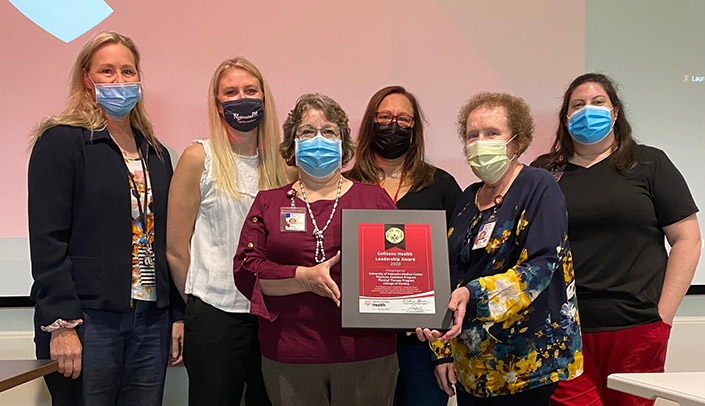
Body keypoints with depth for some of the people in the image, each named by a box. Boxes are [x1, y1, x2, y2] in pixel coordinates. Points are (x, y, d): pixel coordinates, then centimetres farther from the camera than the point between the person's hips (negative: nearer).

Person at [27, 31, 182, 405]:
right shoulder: (61, 142, -4)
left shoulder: (156, 153, 15)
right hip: (86, 321, -5)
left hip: (151, 322, 6)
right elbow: (47, 240, -11)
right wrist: (62, 325, -17)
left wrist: (177, 315, 11)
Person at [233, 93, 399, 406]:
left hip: (366, 354, 0)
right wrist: (305, 278, -14)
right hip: (289, 358, 0)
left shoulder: (374, 199, 9)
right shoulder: (269, 203, 10)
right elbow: (246, 270, 0)